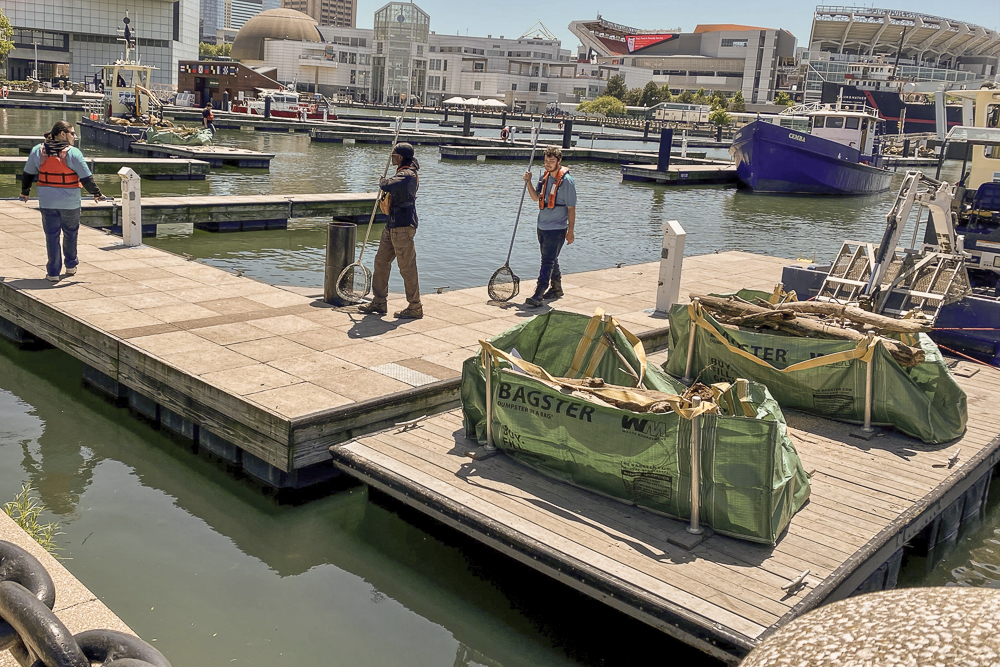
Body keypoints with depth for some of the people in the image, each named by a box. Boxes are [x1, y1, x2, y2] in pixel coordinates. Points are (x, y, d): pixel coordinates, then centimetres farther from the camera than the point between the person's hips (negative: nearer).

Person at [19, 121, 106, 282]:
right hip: (70, 202, -2)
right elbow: (86, 178, -11)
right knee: (70, 233, 17)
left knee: (52, 235, 8)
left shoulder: (38, 151, 0)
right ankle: (71, 266, 31)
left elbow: (28, 174, 9)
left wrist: (24, 192, 24)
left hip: (47, 202, 2)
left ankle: (53, 272, 9)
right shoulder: (73, 153, -12)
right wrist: (97, 194, 4)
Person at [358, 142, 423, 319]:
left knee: (407, 267, -6)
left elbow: (387, 186, -32)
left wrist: (382, 181, -9)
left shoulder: (407, 174, -17)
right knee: (381, 261, 13)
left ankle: (415, 308, 2)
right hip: (392, 225, 11)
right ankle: (379, 302, 21)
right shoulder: (405, 171, 15)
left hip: (403, 227, -11)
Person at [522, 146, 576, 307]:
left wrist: (570, 231, -13)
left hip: (557, 229, -7)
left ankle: (538, 296, -14)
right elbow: (536, 197, 14)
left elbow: (571, 208, -12)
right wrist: (529, 182, -2)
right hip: (542, 227, 7)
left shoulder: (566, 180, -13)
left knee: (547, 262, -11)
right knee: (551, 260, 19)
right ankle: (556, 288, 35)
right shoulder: (545, 177, 8)